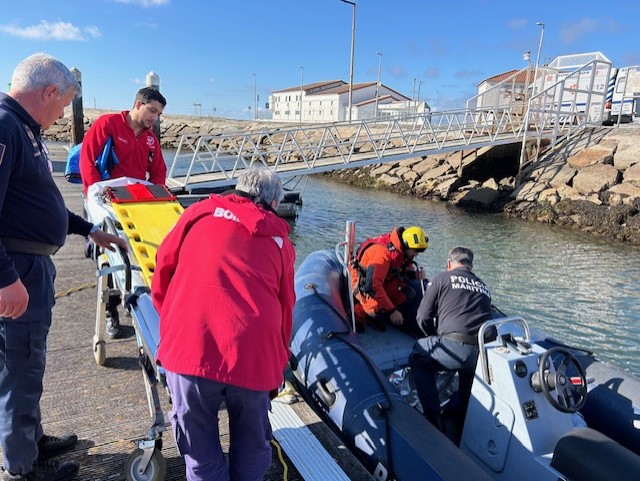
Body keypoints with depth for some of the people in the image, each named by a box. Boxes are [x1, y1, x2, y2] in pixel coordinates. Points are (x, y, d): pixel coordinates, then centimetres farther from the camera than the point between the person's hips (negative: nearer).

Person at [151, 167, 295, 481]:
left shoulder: (202, 211, 14)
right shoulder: (280, 239, 18)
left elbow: (163, 270, 16)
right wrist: (277, 370, 28)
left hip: (191, 345, -1)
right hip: (254, 353, 1)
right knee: (252, 448, 25)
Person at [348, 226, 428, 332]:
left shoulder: (402, 250, -9)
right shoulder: (383, 253, -34)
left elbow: (406, 267, 12)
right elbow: (372, 285, -39)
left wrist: (414, 273, -13)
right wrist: (391, 311, -36)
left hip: (383, 281, 8)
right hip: (362, 282, -8)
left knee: (408, 294, -10)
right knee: (378, 310, -30)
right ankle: (357, 313, -2)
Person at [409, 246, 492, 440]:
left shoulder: (442, 278, 10)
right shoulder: (483, 286, 25)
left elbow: (423, 317, 6)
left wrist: (435, 337, 26)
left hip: (456, 348, -6)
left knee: (417, 358, 20)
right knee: (468, 367, 38)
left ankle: (434, 419, 17)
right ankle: (464, 423, 41)